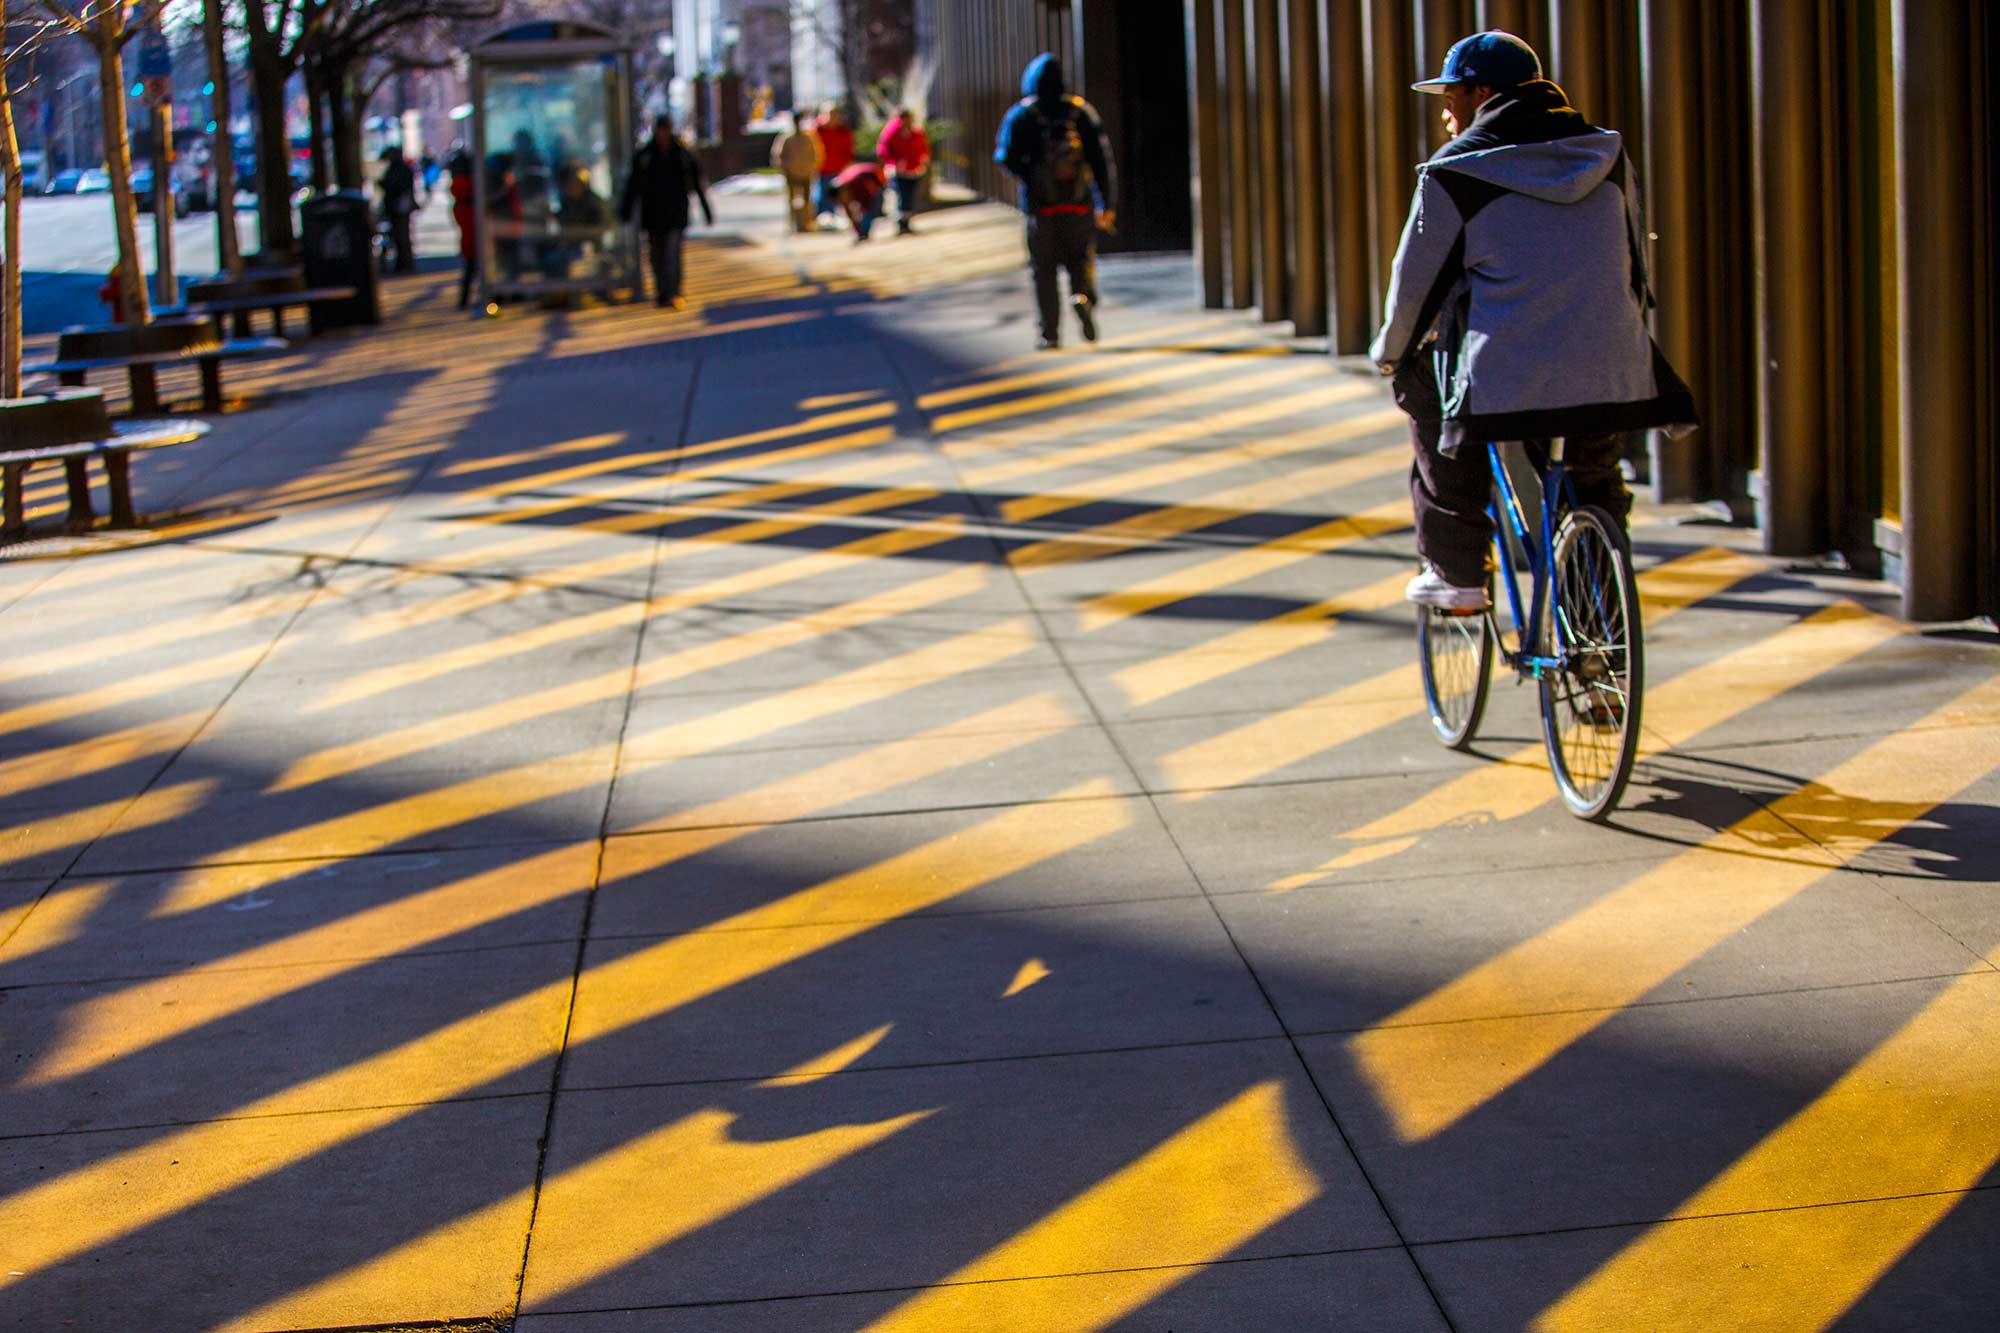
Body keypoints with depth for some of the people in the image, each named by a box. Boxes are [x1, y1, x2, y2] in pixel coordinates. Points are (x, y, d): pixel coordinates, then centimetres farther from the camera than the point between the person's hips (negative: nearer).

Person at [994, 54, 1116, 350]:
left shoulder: (1021, 115, -1)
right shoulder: (1080, 111, 3)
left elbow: (1006, 157, -9)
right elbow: (1100, 157, -1)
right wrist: (1106, 203, 2)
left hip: (1040, 205, -1)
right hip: (1079, 204, 1)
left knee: (1044, 269, 7)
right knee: (1081, 259, 13)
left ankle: (1050, 334, 3)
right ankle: (1083, 296, -18)